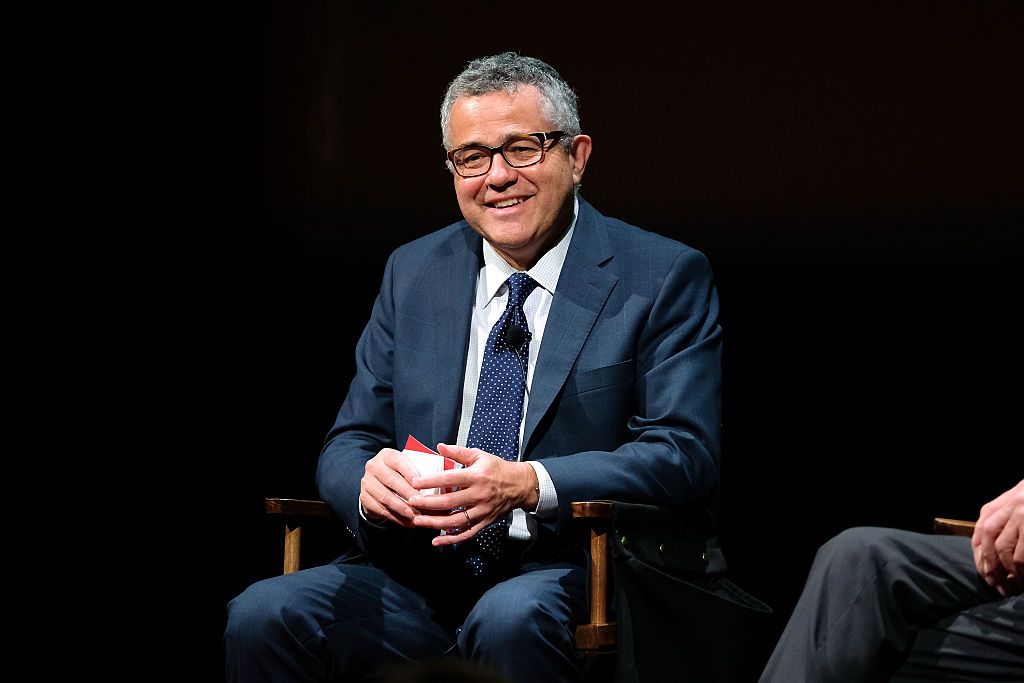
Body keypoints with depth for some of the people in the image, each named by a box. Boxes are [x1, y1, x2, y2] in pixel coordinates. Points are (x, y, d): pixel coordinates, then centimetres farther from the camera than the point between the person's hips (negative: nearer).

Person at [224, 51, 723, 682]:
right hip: (419, 576, 4)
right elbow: (348, 444, 15)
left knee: (511, 620, -38)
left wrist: (529, 486, -24)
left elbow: (687, 455, -8)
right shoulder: (413, 272, 16)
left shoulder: (666, 277, 2)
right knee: (262, 617, -22)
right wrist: (370, 480, -12)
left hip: (567, 569, -4)